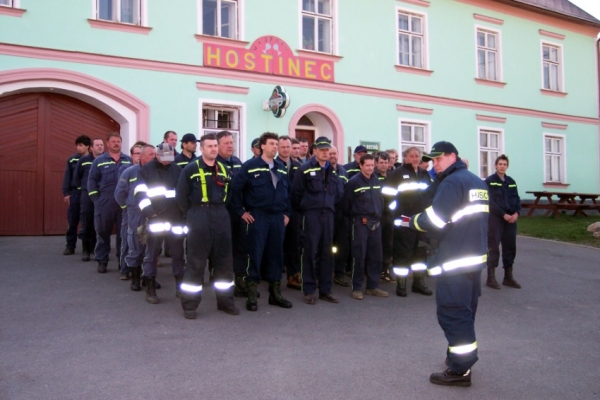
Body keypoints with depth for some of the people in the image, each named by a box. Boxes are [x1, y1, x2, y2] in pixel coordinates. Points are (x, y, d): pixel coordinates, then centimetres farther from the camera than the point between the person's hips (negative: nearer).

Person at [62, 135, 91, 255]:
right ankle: (70, 246, 10)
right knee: (72, 221, 3)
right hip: (75, 193, 2)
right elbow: (67, 177, 6)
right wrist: (66, 193, -2)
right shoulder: (72, 160, 6)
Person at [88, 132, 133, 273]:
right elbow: (92, 180, 4)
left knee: (123, 233, 6)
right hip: (104, 203, -1)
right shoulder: (99, 161, 5)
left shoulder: (129, 160, 8)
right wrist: (95, 198, -4)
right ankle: (102, 261, 15)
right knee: (103, 232, 5)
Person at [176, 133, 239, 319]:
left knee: (224, 259, 9)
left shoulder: (225, 170, 12)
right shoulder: (190, 169, -3)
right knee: (196, 261, -1)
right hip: (199, 216, -5)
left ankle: (225, 301, 21)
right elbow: (181, 195, -2)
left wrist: (221, 210, 9)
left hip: (221, 216, 5)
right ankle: (189, 305, 9)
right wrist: (192, 215, 0)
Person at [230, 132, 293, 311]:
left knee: (276, 255, 10)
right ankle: (251, 296, 8)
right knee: (255, 255, -1)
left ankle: (275, 294, 21)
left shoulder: (281, 168, 12)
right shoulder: (250, 166, -5)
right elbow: (235, 188, -6)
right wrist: (241, 211, -7)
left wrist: (287, 213, 11)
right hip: (257, 216, -5)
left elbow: (287, 191, 19)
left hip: (278, 217, 5)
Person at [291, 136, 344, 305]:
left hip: (328, 214, 5)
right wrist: (303, 210, 2)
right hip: (311, 214, -5)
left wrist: (330, 204, 8)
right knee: (310, 252, -1)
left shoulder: (332, 171, 13)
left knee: (327, 253, 9)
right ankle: (309, 291, 7)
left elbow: (339, 192, 17)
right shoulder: (305, 169, -4)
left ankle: (325, 290, 18)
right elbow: (296, 193, -5)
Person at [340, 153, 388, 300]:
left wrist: (379, 214, 14)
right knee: (359, 256, -3)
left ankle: (373, 286, 20)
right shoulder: (353, 181, -9)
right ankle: (356, 288, 7)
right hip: (360, 222, -6)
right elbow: (345, 204, -5)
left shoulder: (376, 181, 9)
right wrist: (354, 216, 4)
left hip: (375, 222, 6)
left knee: (376, 255, 9)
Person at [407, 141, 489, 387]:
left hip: (454, 261, -10)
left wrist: (412, 221, -2)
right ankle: (463, 358, 31)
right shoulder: (478, 182, 15)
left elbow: (434, 220, -19)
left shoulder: (452, 182, -14)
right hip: (475, 256, 10)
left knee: (452, 313, -3)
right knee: (465, 311, 19)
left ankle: (460, 370, 2)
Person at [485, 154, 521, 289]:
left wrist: (516, 213, -7)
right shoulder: (489, 181, -4)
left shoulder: (511, 181, 14)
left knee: (510, 247, 10)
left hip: (511, 219, 6)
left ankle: (508, 277, 20)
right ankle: (491, 278, 3)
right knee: (493, 248, -3)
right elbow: (490, 202, -12)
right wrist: (503, 214, -16)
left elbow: (516, 199, 11)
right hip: (495, 219, -6)